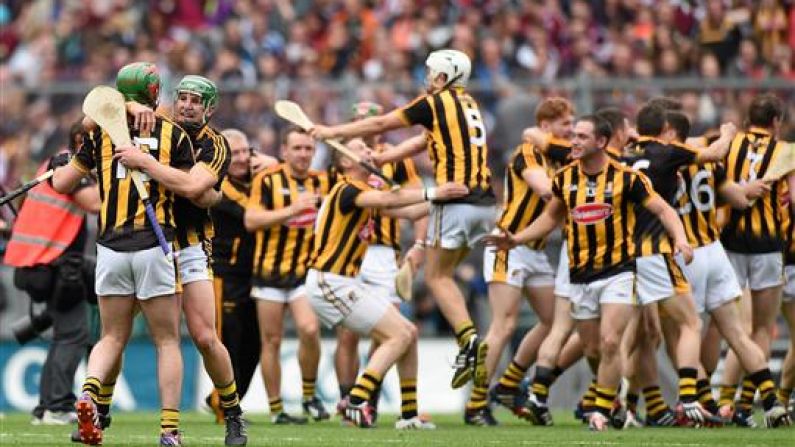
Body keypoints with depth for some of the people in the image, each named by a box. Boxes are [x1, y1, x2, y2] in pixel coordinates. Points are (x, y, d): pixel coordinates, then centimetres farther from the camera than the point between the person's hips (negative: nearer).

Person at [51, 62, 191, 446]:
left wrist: (60, 163, 30)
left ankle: (89, 390, -15)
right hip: (154, 246, -2)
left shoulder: (102, 131, 5)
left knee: (112, 337, 14)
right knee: (167, 341, 6)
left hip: (111, 248, 2)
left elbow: (62, 184, 9)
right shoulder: (174, 134, 1)